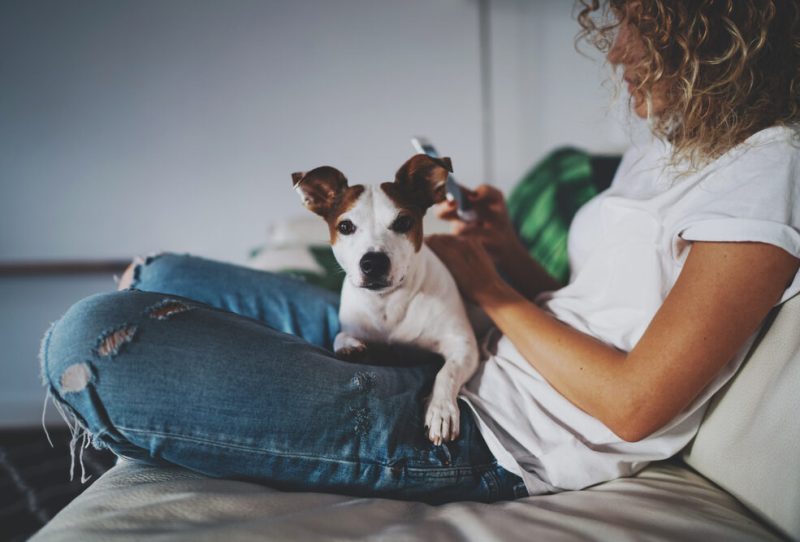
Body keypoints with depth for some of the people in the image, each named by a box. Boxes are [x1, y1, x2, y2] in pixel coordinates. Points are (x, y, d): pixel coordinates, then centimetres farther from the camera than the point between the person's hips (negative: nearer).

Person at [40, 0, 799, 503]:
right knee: (157, 284, 10)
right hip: (459, 358, 10)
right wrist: (509, 254, 2)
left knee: (96, 342, -17)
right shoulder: (659, 152, 18)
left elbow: (633, 405, -17)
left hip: (494, 440, -10)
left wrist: (492, 288, -6)